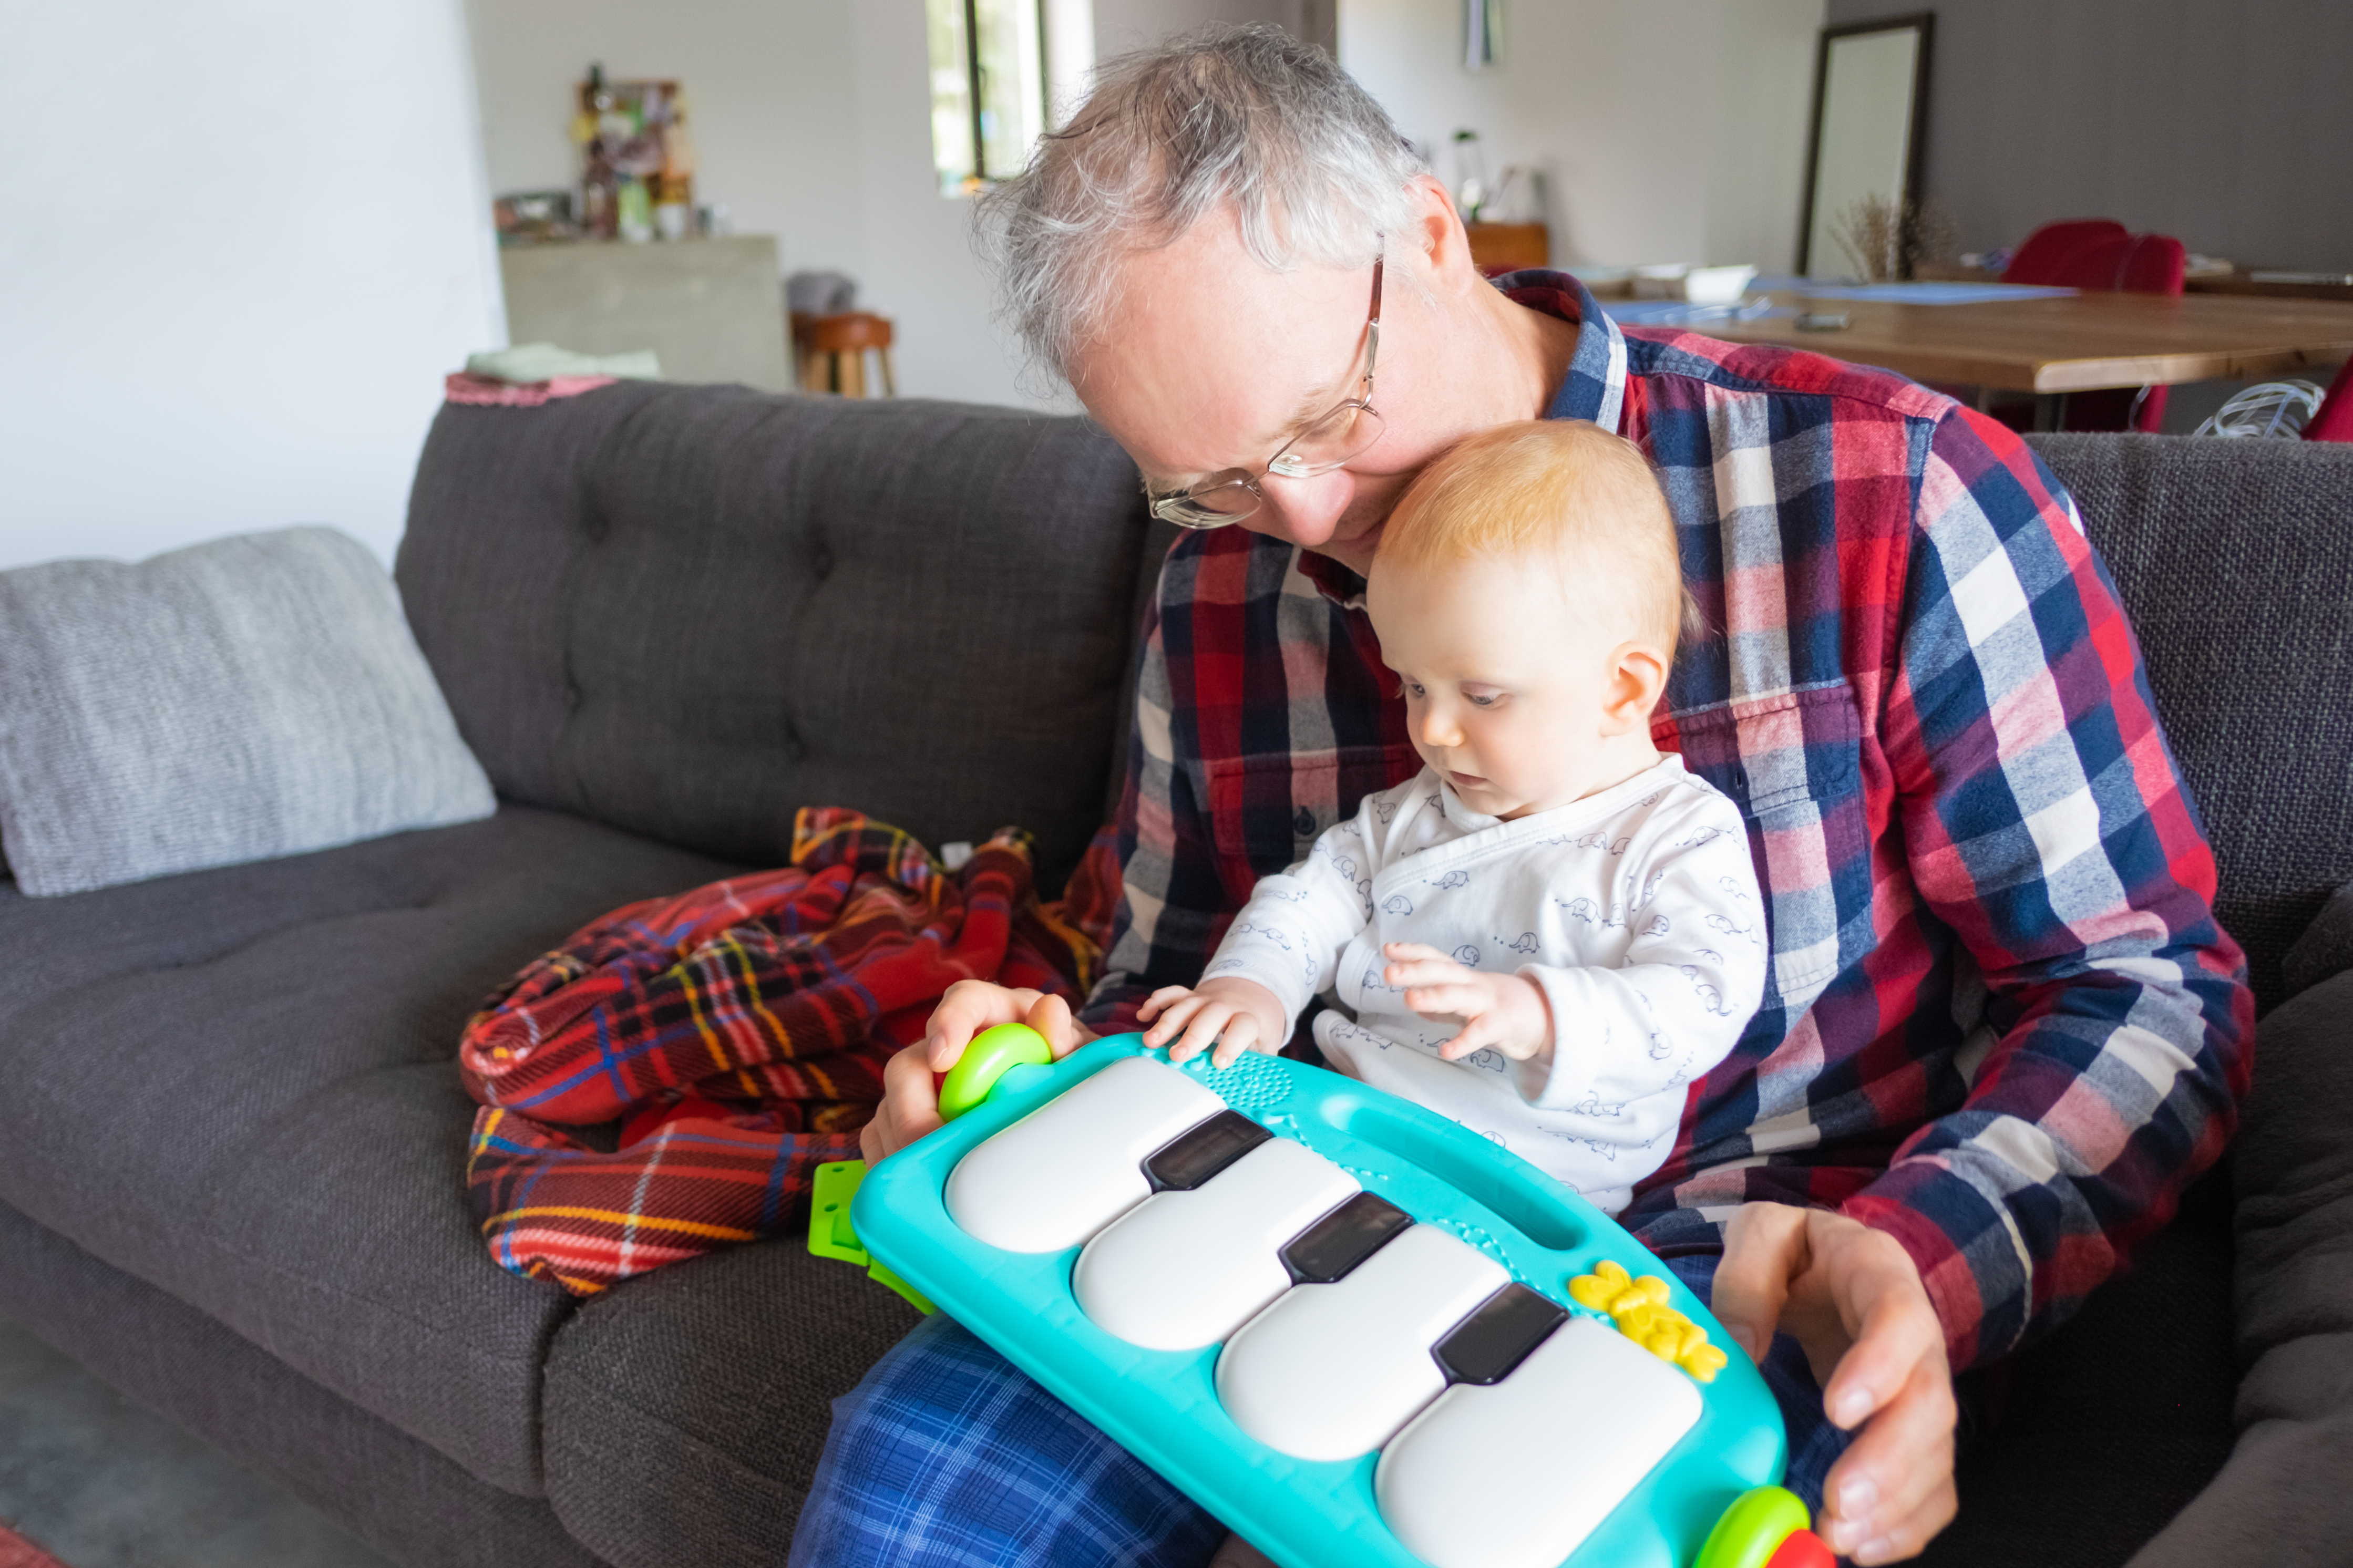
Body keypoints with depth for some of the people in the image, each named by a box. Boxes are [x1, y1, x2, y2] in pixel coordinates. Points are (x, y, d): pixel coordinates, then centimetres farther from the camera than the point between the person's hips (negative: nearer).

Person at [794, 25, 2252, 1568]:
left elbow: (2149, 979, -6)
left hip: (1759, 1262, -3)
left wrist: (1920, 1265, -25)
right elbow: (1179, 984, 16)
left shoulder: (1886, 489, -11)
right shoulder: (1219, 596, 4)